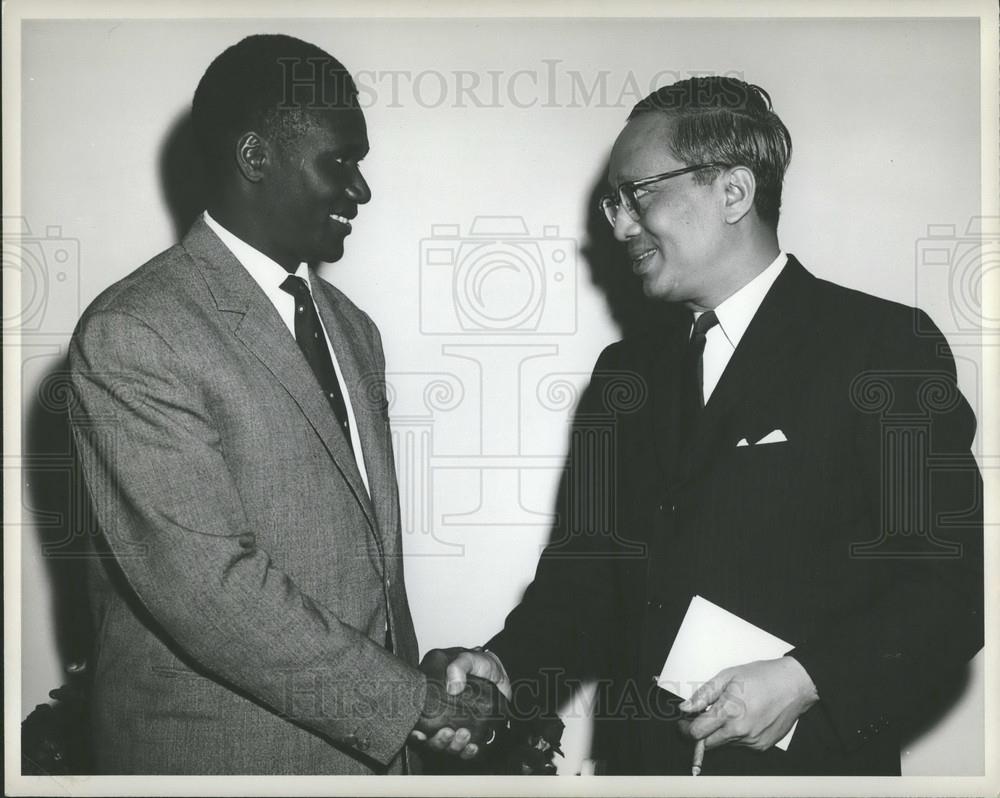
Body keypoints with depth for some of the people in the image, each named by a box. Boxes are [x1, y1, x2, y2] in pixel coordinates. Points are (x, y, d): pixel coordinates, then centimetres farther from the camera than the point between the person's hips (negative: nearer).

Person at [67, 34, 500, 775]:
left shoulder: (351, 327, 9)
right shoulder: (133, 334, -16)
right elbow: (208, 586, -22)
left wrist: (425, 692, 5)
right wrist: (414, 701, -18)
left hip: (365, 740, 7)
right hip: (221, 751, -6)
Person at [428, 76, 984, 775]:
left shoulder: (886, 345, -8)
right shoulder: (626, 374, 9)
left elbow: (955, 575, -12)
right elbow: (587, 567, 7)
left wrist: (808, 680, -21)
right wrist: (508, 668, -9)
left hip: (808, 758, -5)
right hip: (639, 755, 5)